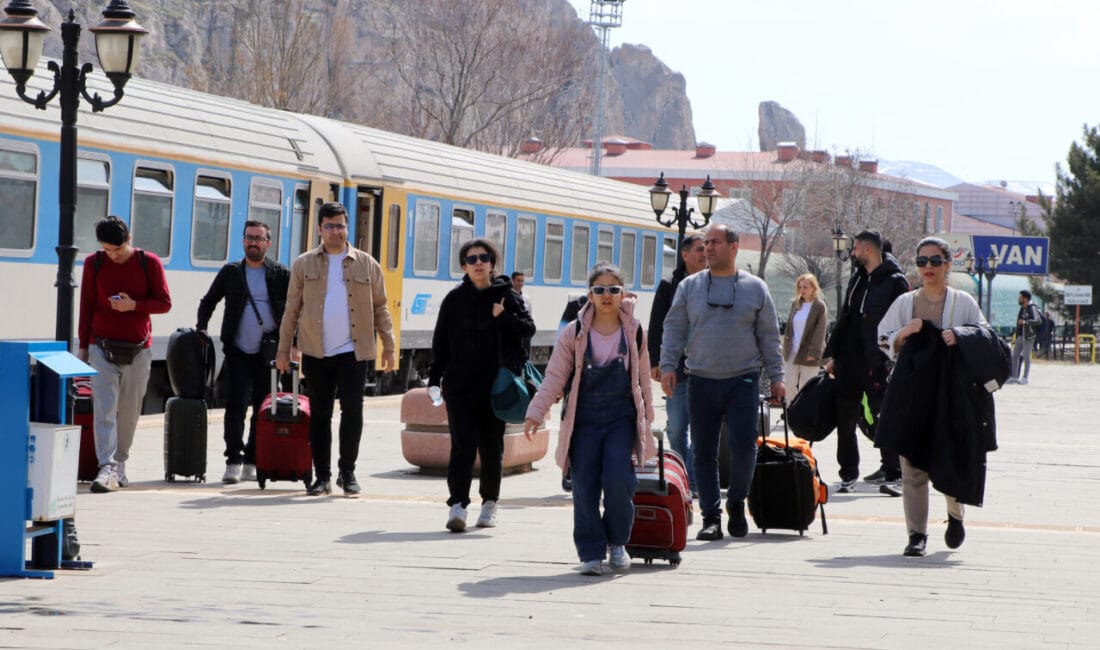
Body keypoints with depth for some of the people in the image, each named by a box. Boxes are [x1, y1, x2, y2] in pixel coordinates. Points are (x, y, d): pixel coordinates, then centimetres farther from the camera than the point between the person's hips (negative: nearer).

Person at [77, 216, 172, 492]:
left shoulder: (149, 262, -2)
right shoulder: (94, 263, 2)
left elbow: (165, 303, -1)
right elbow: (86, 306, 7)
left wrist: (134, 305, -18)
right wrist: (83, 345, 6)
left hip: (138, 348, 0)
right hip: (102, 346, 0)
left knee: (129, 411, 6)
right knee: (104, 409, -11)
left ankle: (120, 464, 19)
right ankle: (107, 468, -18)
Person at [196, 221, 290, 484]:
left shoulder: (281, 275, 4)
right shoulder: (230, 272, 9)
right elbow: (208, 302, 19)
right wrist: (201, 329, 7)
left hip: (269, 353, 0)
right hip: (238, 353, 0)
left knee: (264, 410, 4)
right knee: (235, 405, -12)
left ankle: (251, 462, 14)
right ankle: (233, 462, -11)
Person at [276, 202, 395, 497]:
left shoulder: (367, 265, 7)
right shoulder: (304, 265, 7)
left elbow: (380, 308, 11)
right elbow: (292, 309, 9)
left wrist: (388, 347, 7)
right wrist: (283, 350, 6)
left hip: (353, 351, -1)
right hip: (316, 352, 1)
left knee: (352, 409, -7)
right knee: (319, 414, 4)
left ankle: (348, 473, 6)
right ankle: (322, 477, 11)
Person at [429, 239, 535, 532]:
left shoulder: (505, 295, 4)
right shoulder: (454, 299, 7)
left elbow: (529, 328, 0)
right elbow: (441, 341, 9)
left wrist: (505, 318, -17)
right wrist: (434, 378, 4)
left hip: (495, 384, 0)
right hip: (459, 384, 0)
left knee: (492, 446, 9)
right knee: (462, 445, -9)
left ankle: (490, 502, 22)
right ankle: (457, 505, -15)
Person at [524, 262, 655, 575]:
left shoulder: (634, 332, 6)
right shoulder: (574, 334, 2)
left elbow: (643, 380, 14)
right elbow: (555, 376, 1)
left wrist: (646, 419, 17)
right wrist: (536, 412, -8)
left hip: (622, 419, 0)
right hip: (584, 418, 0)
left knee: (617, 481, -14)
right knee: (585, 485, -4)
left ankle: (617, 542, 8)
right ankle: (591, 552, 6)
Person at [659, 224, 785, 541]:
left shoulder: (755, 288, 7)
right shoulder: (689, 287, 9)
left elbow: (769, 336, 10)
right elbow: (674, 330, 8)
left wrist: (776, 377, 6)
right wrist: (668, 366, -4)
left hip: (743, 380, -1)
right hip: (701, 381, 1)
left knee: (744, 445, -11)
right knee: (704, 452, 1)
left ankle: (736, 503, 11)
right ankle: (711, 516, 8)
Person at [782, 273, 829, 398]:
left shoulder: (820, 307, -8)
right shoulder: (795, 303, 9)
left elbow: (820, 331, -12)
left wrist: (813, 352, -18)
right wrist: (785, 348, 9)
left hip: (808, 354, -5)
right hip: (792, 352, 5)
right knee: (789, 384, 5)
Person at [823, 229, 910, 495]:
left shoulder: (895, 282, -5)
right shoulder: (858, 279, 17)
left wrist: (890, 360, -17)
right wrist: (832, 354, 16)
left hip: (877, 363, -7)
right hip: (848, 361, 7)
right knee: (845, 419, 7)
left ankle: (893, 475, -2)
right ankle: (848, 474, 14)